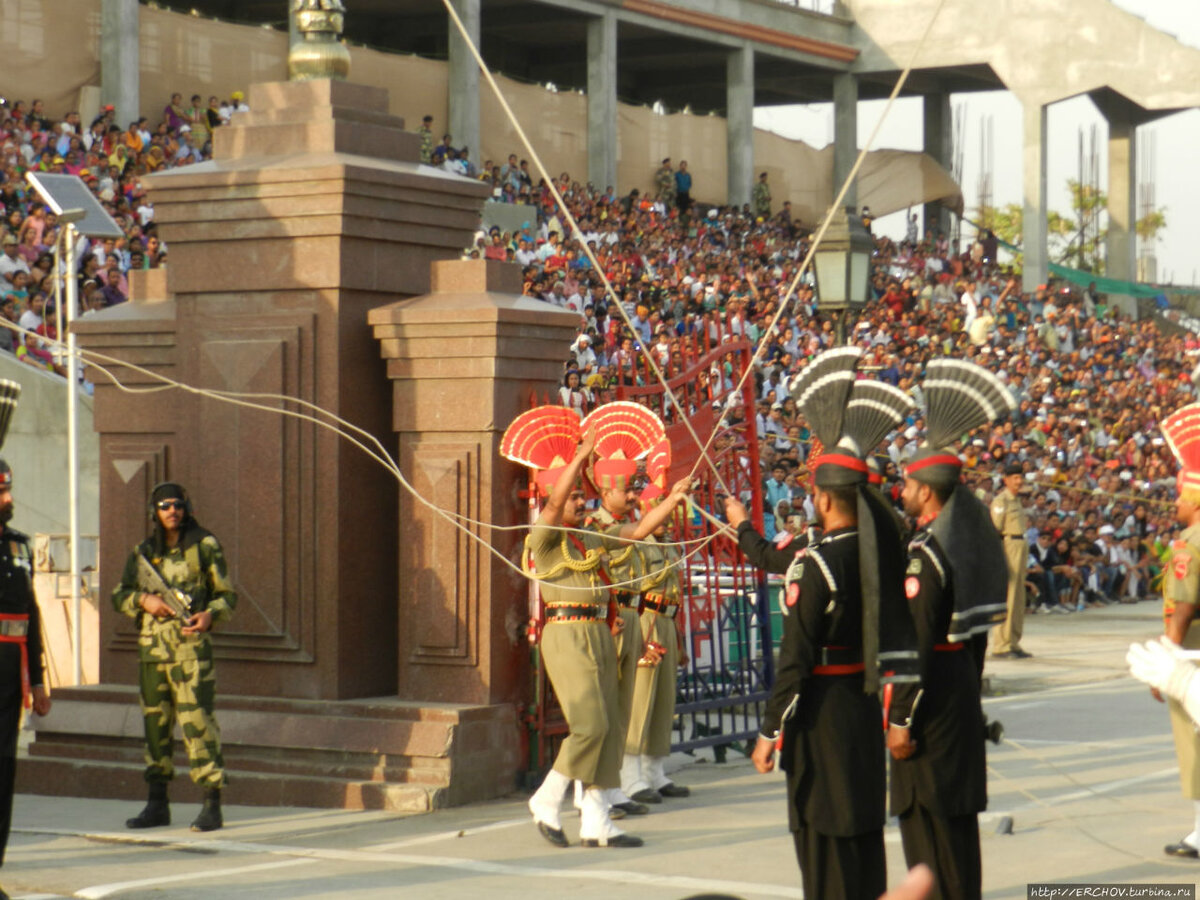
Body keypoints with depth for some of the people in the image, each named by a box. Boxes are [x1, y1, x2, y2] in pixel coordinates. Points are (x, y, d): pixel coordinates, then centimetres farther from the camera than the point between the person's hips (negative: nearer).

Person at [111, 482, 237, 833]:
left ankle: (212, 805, -11)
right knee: (155, 724, 10)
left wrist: (210, 615, -17)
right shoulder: (143, 553, 12)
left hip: (191, 648, -5)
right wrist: (144, 600, -6)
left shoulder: (205, 546, 1)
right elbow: (119, 595, 14)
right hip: (151, 647, 5)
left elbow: (227, 594, 3)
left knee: (197, 722, -11)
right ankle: (157, 805, 18)